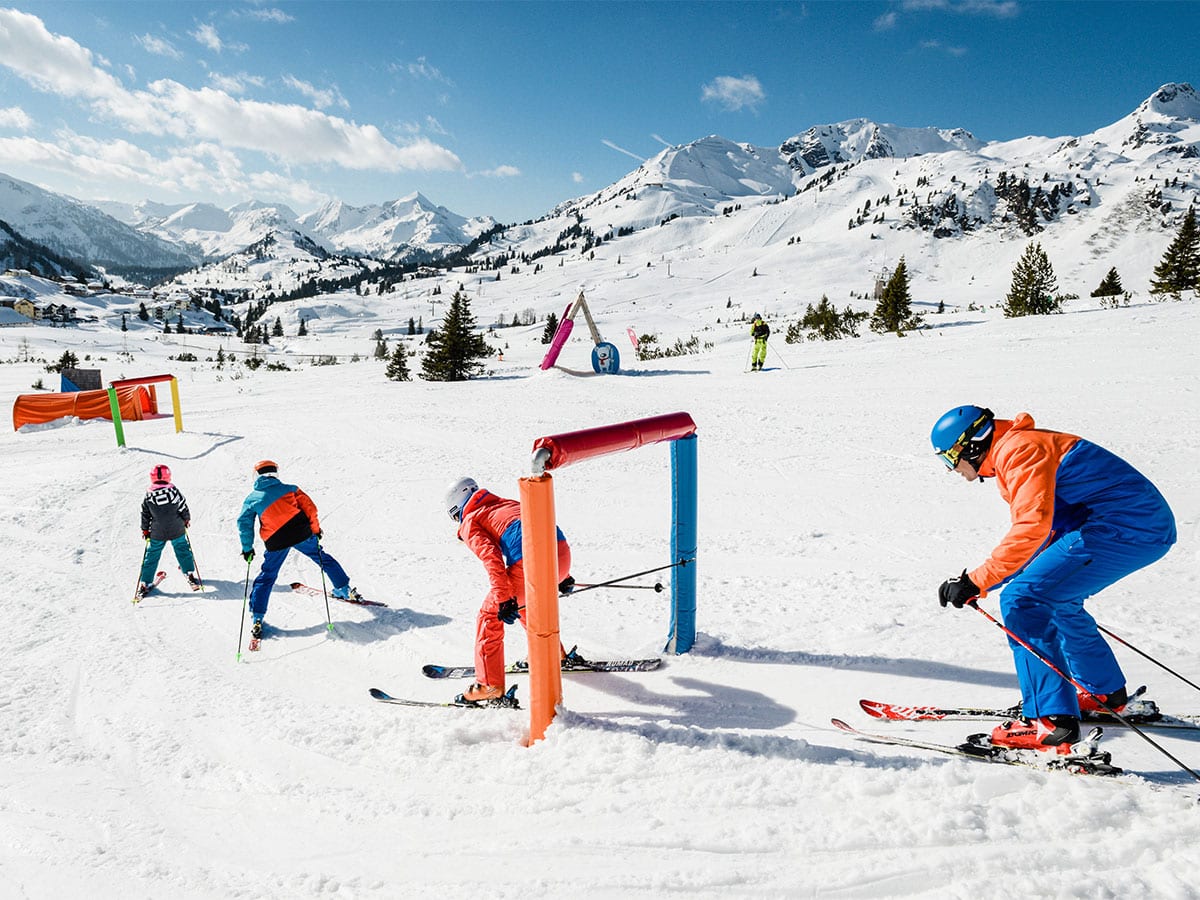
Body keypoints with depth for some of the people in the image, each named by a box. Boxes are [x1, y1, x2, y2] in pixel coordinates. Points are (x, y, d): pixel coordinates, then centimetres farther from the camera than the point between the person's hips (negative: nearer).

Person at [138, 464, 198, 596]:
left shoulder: (148, 496, -8)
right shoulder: (174, 491, -12)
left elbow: (145, 515, 1)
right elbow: (184, 509, -3)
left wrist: (145, 530, 15)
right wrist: (187, 520, 16)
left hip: (157, 534, 1)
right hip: (177, 531, -1)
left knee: (152, 555, 12)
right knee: (183, 550, 18)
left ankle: (145, 584, 15)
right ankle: (190, 574, 21)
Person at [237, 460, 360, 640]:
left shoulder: (252, 499, 9)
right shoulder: (289, 489, 7)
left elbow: (244, 523, 5)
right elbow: (309, 507, 3)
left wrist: (247, 548, 12)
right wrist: (315, 529, 14)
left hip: (276, 542, 0)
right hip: (302, 533, 0)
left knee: (266, 577, 12)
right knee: (322, 558, 21)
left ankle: (257, 619, 9)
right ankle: (345, 589, 25)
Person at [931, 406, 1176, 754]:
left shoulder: (1018, 450, -14)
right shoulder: (1010, 453, 18)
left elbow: (1032, 527, -27)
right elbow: (1029, 528, 25)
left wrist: (976, 581, -27)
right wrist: (979, 582, 19)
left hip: (1125, 526, -11)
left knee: (1022, 600, -15)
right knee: (1055, 595, 27)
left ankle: (1052, 723, -15)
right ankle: (1108, 693, 41)